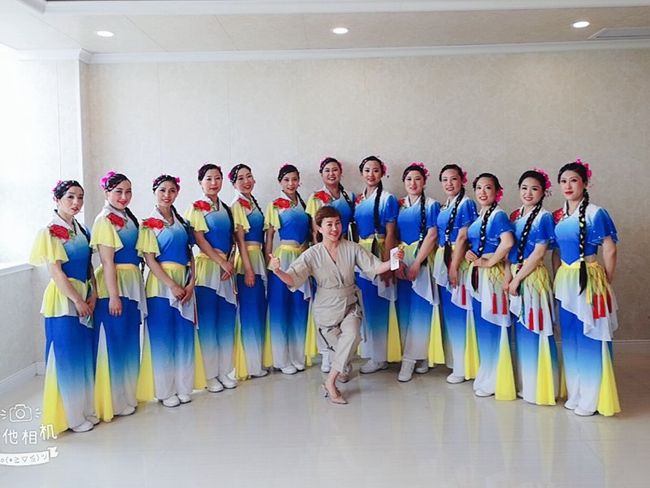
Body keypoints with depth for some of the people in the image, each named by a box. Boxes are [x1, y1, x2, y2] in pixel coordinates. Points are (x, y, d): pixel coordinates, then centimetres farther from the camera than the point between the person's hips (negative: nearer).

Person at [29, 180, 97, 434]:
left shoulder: (81, 230, 11)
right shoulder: (50, 231, -9)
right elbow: (56, 272, -13)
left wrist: (93, 294, -2)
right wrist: (77, 300, -14)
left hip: (85, 298, 7)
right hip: (63, 298, -7)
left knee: (84, 355, 12)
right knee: (66, 356, 1)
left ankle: (85, 409, 24)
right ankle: (71, 416, 13)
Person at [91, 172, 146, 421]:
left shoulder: (128, 218, 13)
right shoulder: (105, 221, -10)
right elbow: (107, 262, -15)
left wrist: (136, 288, 14)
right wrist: (113, 295, -18)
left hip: (132, 284, 8)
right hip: (115, 285, -8)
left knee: (130, 341, 15)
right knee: (115, 343, 1)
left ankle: (126, 394, 28)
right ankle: (115, 401, 13)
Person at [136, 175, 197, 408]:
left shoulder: (181, 222, 13)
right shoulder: (149, 223, -2)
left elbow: (190, 254, 10)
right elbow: (150, 259, -9)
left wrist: (191, 283, -3)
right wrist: (172, 285, -15)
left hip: (185, 283, 5)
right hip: (161, 283, -5)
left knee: (184, 335, 7)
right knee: (162, 336, 1)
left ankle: (183, 387, 18)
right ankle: (165, 390, 12)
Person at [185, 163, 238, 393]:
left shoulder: (227, 209, 15)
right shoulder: (197, 208, -2)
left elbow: (232, 240, 11)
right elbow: (200, 240, -10)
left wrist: (230, 263, -4)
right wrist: (222, 262, -12)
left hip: (226, 268, 6)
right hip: (207, 267, -5)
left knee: (227, 322, 6)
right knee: (207, 323, -2)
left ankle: (224, 371, 16)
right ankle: (209, 374, 7)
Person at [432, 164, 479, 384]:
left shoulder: (466, 204, -10)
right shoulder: (444, 206, 14)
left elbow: (462, 238, -15)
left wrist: (454, 267, -18)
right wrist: (443, 265, 12)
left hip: (458, 262, -8)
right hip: (442, 261, 8)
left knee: (459, 313, -3)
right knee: (448, 312, 14)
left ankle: (463, 367, 7)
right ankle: (452, 360, 27)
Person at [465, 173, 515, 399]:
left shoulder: (499, 215, -12)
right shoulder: (478, 215, 13)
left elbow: (508, 242, -28)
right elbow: (471, 242, 23)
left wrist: (489, 262, -18)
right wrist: (468, 252, 1)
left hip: (492, 275, -9)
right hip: (477, 275, 9)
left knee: (492, 325, -2)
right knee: (481, 324, 15)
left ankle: (494, 381, 9)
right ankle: (486, 375, 29)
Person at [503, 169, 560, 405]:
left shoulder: (544, 217, -8)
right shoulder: (515, 216, 11)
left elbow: (538, 254, -13)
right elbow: (509, 248, 9)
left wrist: (517, 279, -14)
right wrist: (507, 274, -6)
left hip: (533, 279, -6)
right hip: (514, 278, 6)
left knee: (534, 330, -2)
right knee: (520, 330, 13)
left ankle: (539, 387, 10)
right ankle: (523, 383, 25)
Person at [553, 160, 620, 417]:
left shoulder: (596, 213, -10)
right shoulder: (558, 216, 8)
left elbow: (610, 250, -8)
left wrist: (606, 282, -4)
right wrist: (558, 279, 9)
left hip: (589, 280, -6)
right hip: (564, 282, 6)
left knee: (590, 339, 1)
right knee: (570, 338, 13)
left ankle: (591, 399, 13)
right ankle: (575, 394, 26)